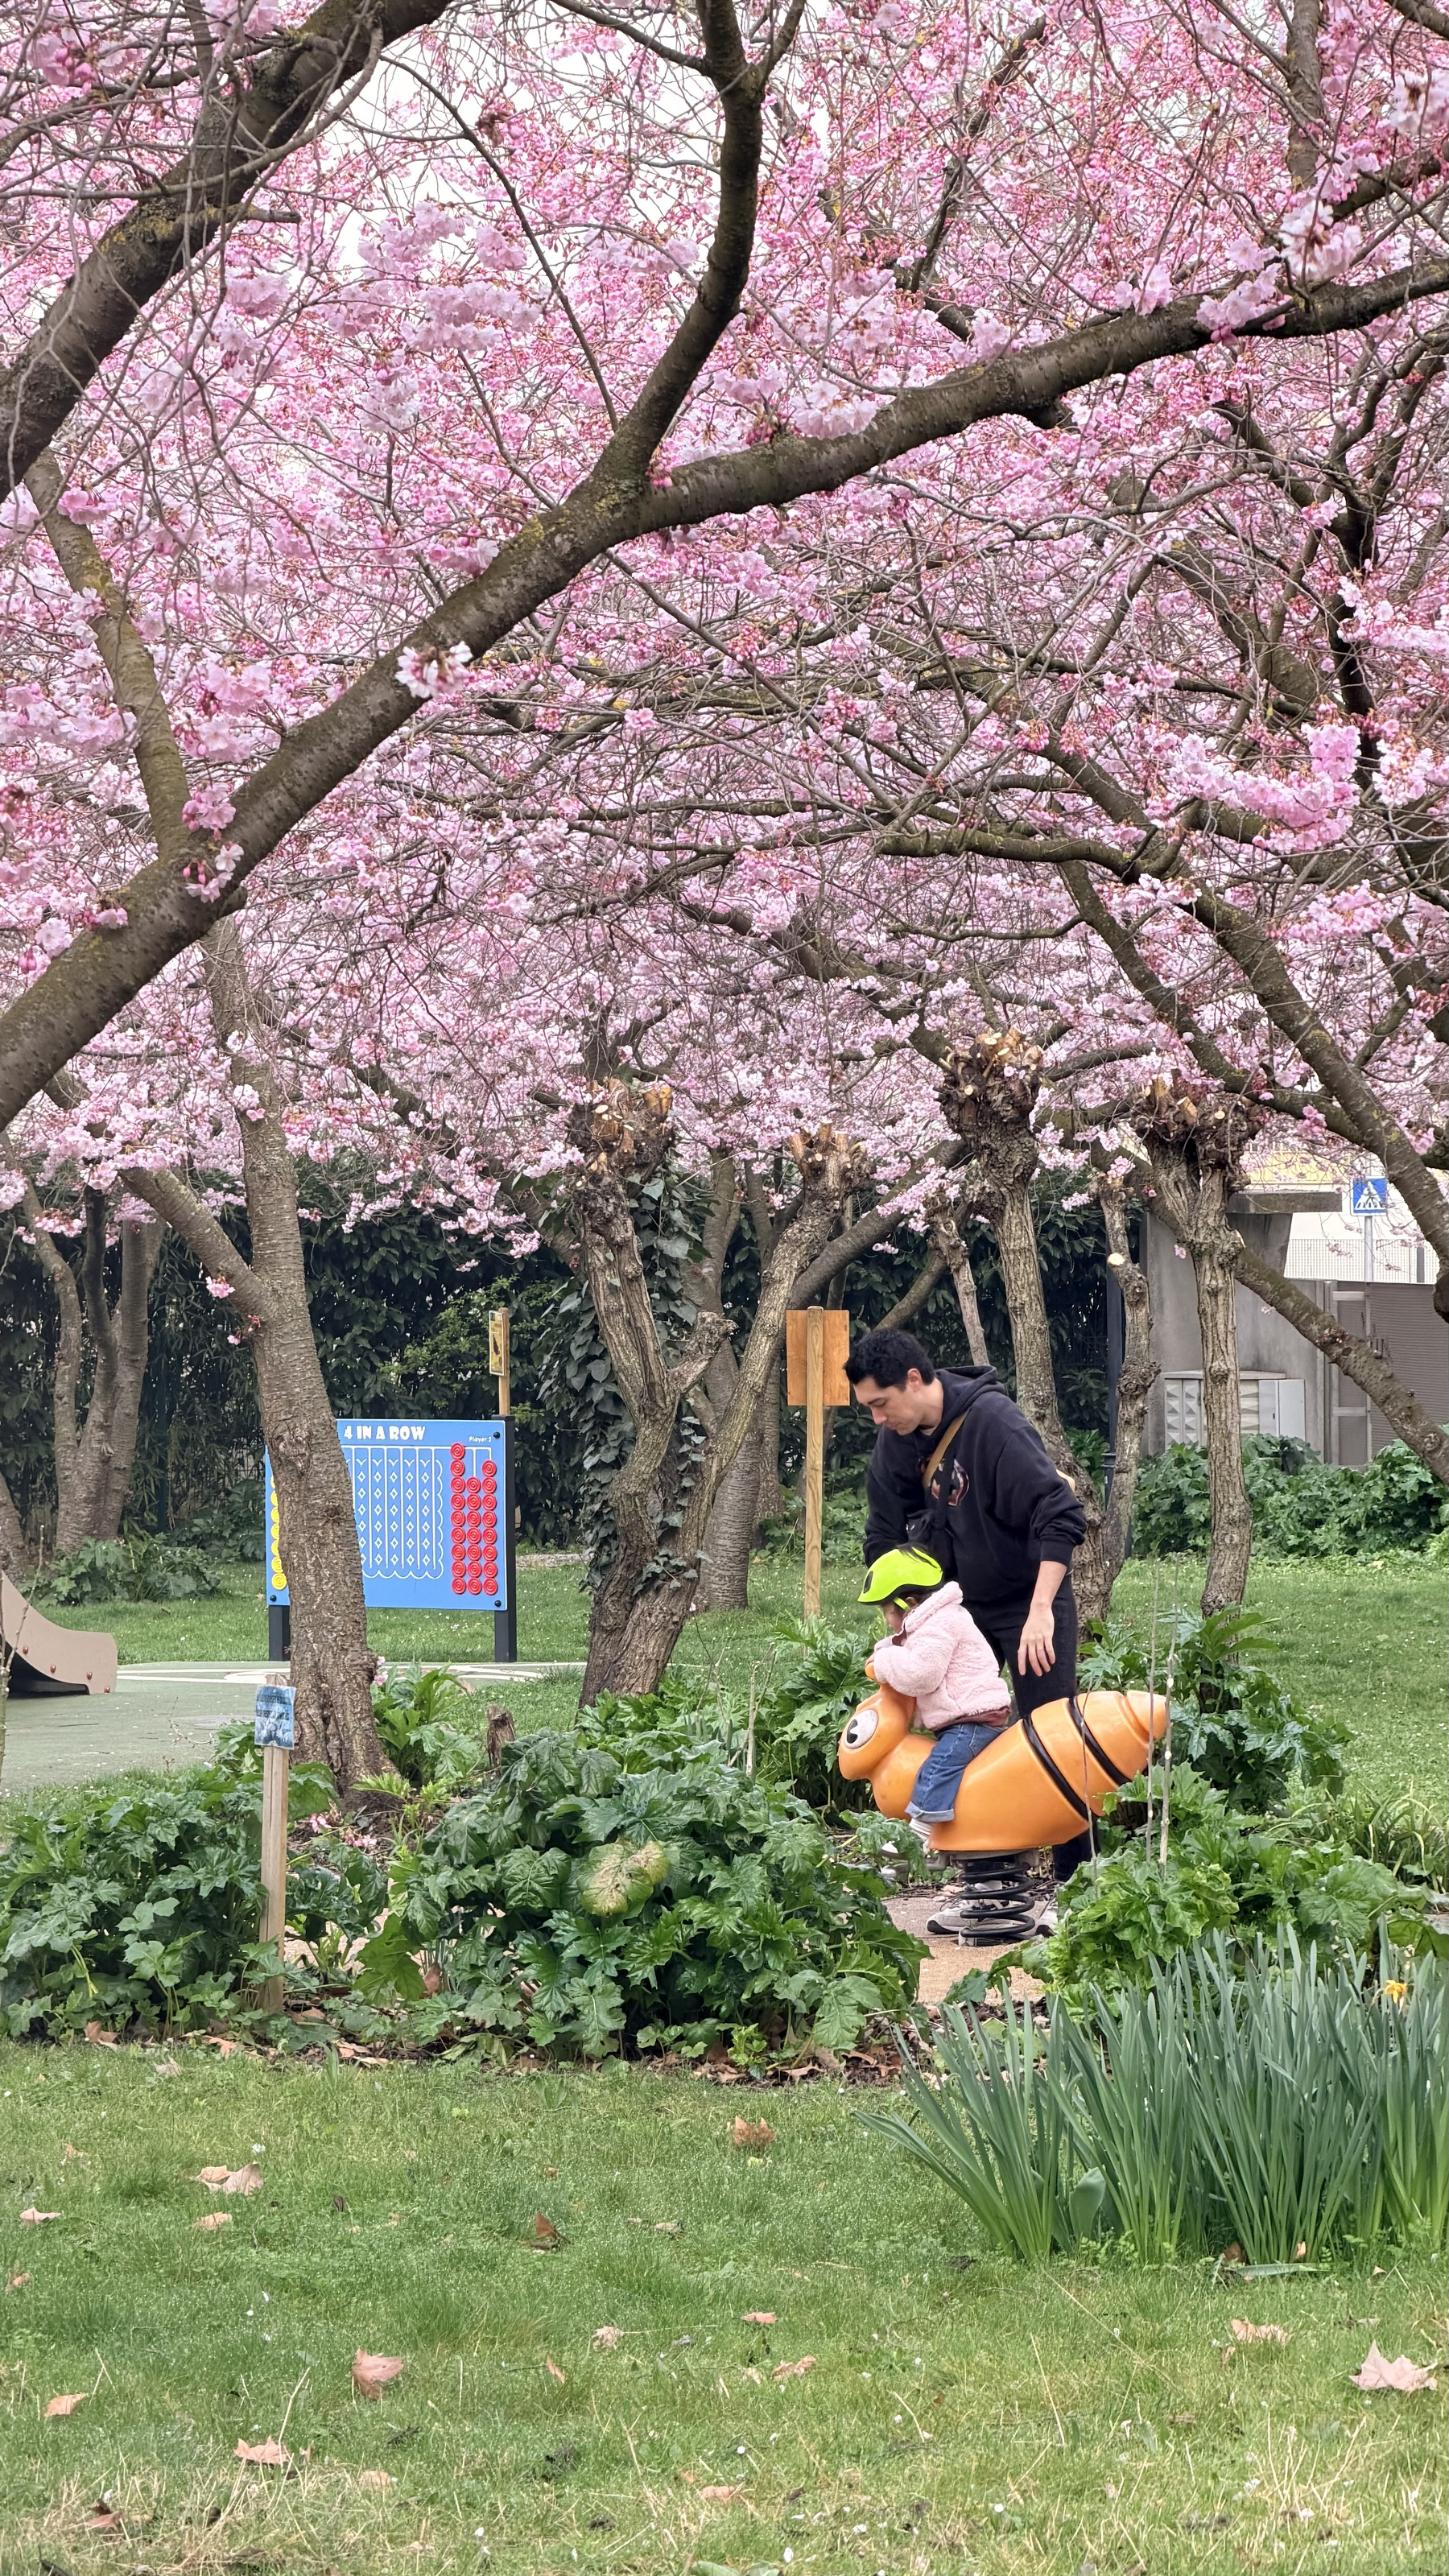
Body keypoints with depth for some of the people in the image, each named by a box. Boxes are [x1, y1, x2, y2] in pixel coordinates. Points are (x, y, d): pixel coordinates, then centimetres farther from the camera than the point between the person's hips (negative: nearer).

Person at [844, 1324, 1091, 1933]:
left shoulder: (992, 1421, -26)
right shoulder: (896, 1440, -4)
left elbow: (1061, 1516, -30)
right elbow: (885, 1538, 8)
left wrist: (1041, 1610, -35)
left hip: (1031, 1603, -7)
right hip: (962, 1607, 7)